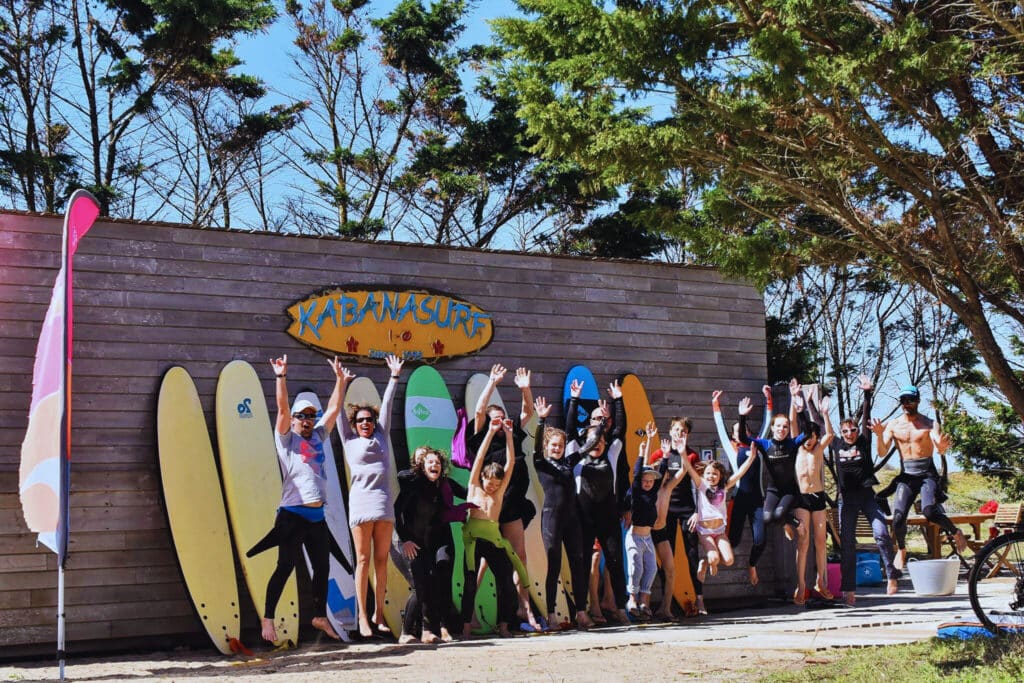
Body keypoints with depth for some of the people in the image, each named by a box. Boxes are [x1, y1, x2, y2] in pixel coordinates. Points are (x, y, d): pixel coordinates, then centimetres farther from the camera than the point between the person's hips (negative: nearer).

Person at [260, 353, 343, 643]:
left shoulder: (318, 437, 18)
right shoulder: (286, 438, 3)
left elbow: (334, 409, 18)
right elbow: (282, 407, -10)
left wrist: (340, 379, 16)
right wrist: (281, 377, -18)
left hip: (317, 516, 6)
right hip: (293, 515, -6)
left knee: (322, 568, 10)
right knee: (285, 567, -7)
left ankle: (320, 617, 22)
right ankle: (267, 618, -2)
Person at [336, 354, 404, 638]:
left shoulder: (381, 438, 16)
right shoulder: (350, 441, 10)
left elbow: (386, 406, 18)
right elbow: (339, 412, 7)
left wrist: (394, 378, 19)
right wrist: (342, 384, 4)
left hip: (385, 504, 3)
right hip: (361, 504, -3)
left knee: (382, 560, 4)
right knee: (363, 560, -3)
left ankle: (379, 614, 9)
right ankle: (362, 617, -1)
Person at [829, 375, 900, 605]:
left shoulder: (863, 441, 7)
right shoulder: (835, 445, 9)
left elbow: (866, 417, 0)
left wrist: (867, 394, -8)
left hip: (867, 496, -1)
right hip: (846, 499, 1)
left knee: (881, 534, -15)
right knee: (847, 544, 0)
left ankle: (892, 575, 1)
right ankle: (849, 589, 1)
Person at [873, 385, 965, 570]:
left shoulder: (930, 424, -2)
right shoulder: (893, 425, 5)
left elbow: (940, 449, -17)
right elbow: (882, 453, -2)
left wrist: (942, 446, -42)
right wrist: (879, 435, -21)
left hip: (927, 473, -2)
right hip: (906, 476, 3)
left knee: (929, 511, -25)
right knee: (898, 518, -8)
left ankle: (956, 533, 4)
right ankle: (901, 549, 21)